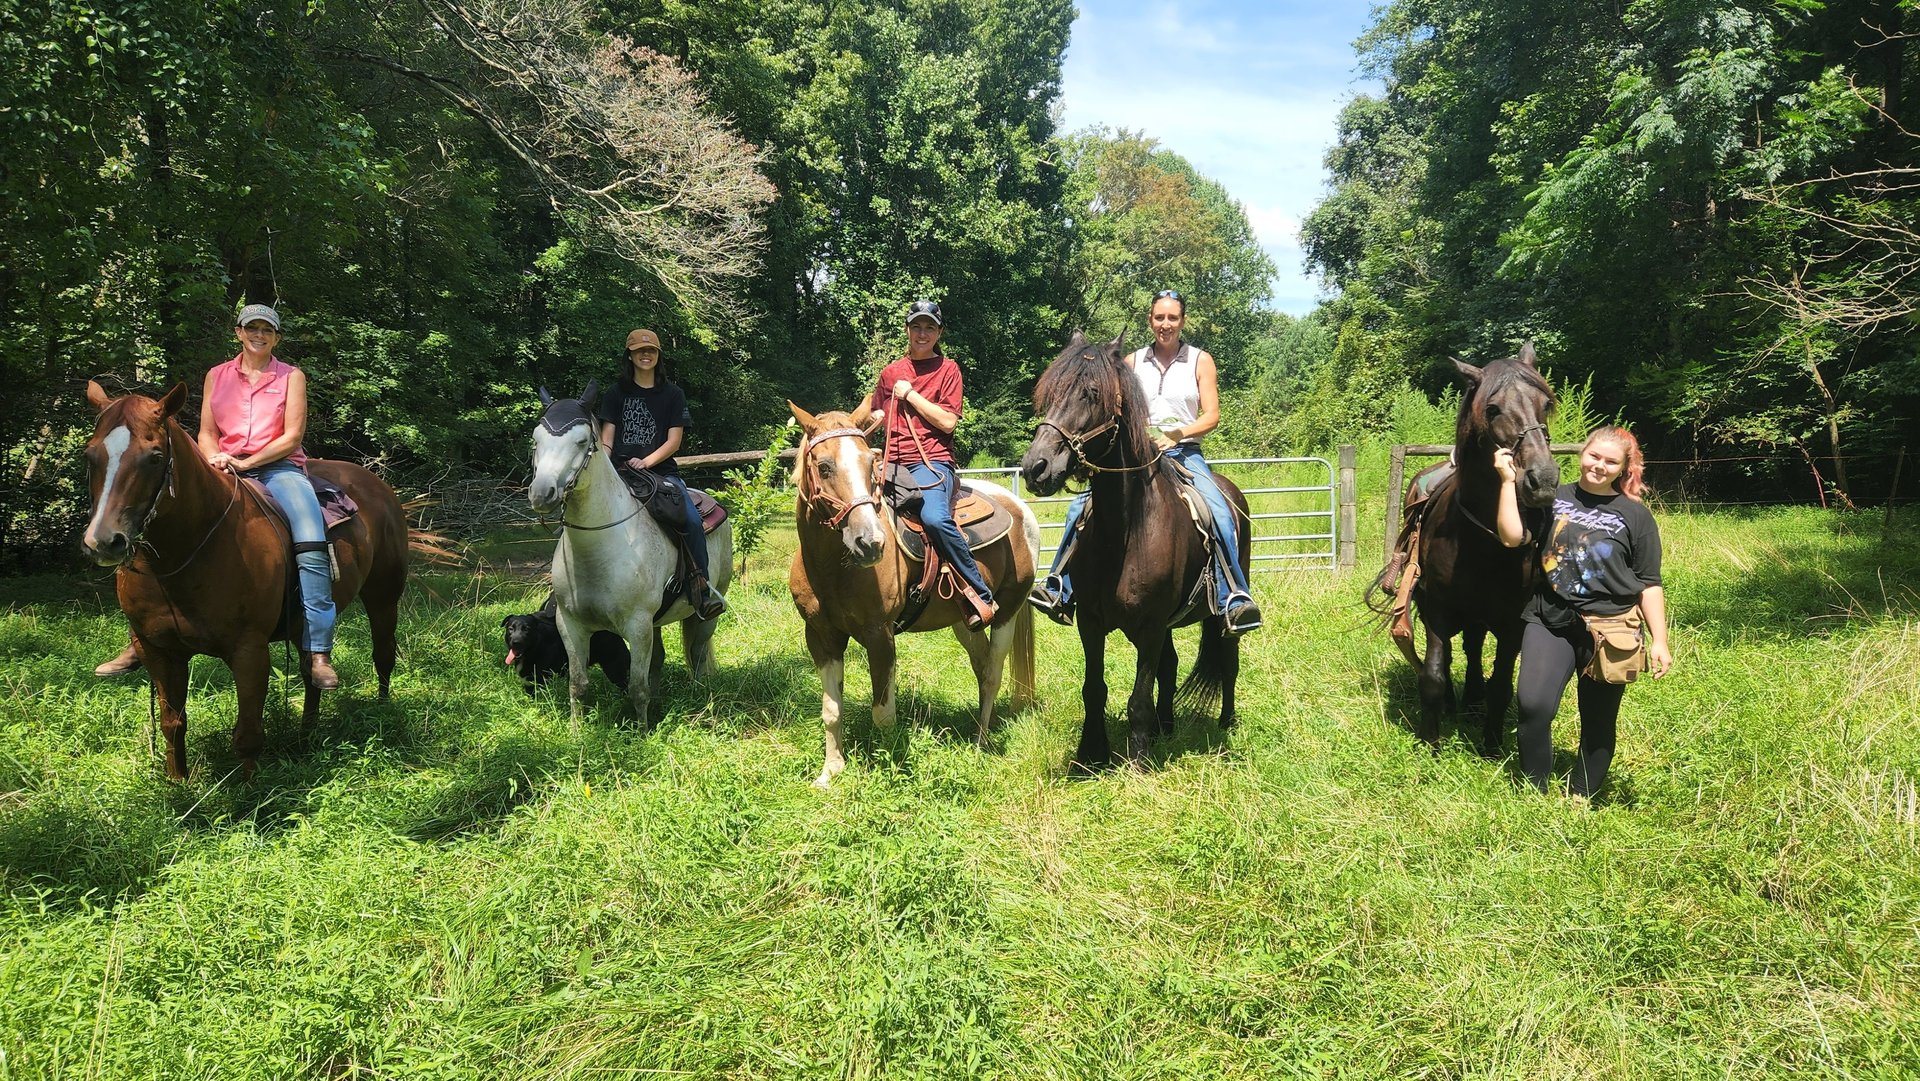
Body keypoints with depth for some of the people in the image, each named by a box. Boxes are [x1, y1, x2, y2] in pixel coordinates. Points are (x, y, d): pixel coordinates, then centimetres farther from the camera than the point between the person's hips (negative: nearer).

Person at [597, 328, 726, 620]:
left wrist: (646, 462, -12)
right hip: (621, 472, 0)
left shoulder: (673, 395, 13)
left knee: (692, 520, -25)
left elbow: (674, 442, 4)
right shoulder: (616, 393, 15)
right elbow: (607, 437, 10)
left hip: (661, 471, 0)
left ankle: (703, 586, -16)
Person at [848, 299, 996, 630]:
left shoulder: (947, 369, 4)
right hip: (893, 464, 6)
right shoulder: (891, 372, 18)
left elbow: (949, 422, -7)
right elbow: (870, 411, 33)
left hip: (932, 461, -6)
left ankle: (980, 594, -21)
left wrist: (910, 394, -6)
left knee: (935, 518, -33)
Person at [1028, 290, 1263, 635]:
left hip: (1185, 454, -2)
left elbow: (1211, 416, -1)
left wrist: (1176, 435, -17)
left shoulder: (1200, 361, 5)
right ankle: (1059, 589, -7)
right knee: (1082, 506, -15)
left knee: (1220, 513, -29)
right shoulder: (1132, 362, 10)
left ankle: (1234, 600, -27)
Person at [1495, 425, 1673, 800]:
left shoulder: (1636, 515, 4)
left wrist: (1658, 641, 0)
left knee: (1598, 724, 8)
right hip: (1549, 622, 0)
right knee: (1532, 706, -18)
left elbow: (1649, 584, 5)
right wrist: (1509, 480, -8)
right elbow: (1511, 536, -7)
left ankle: (1580, 799, 26)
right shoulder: (1552, 498, 7)